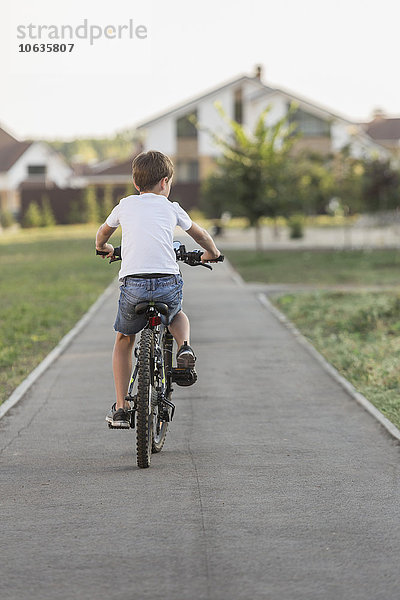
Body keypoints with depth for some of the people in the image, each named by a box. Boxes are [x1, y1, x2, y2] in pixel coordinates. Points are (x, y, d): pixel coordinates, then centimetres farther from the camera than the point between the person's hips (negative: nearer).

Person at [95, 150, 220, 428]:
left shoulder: (125, 205, 17)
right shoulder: (171, 208, 16)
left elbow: (102, 234, 37)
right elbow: (201, 234, 33)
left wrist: (105, 248, 60)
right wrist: (211, 253, 54)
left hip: (133, 285, 0)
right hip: (169, 284, 0)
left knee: (124, 341, 24)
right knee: (179, 316, 35)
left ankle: (121, 407, 18)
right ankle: (184, 347, 3)